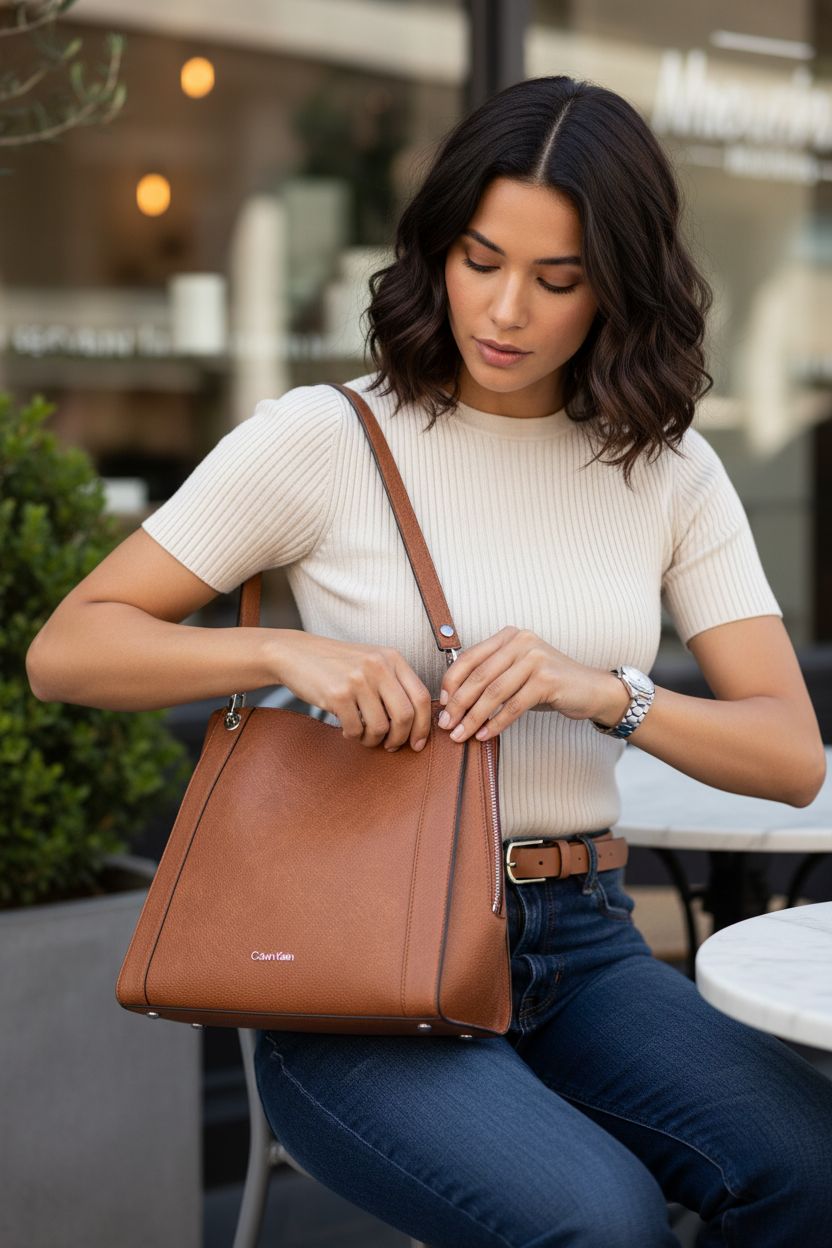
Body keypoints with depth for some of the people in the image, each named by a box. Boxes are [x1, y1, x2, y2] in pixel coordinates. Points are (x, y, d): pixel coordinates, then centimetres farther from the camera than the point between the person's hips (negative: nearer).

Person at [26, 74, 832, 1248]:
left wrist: (605, 693, -18)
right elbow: (66, 650, -2)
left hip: (581, 942, 4)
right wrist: (287, 650, -20)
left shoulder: (668, 468, 7)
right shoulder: (325, 437, -3)